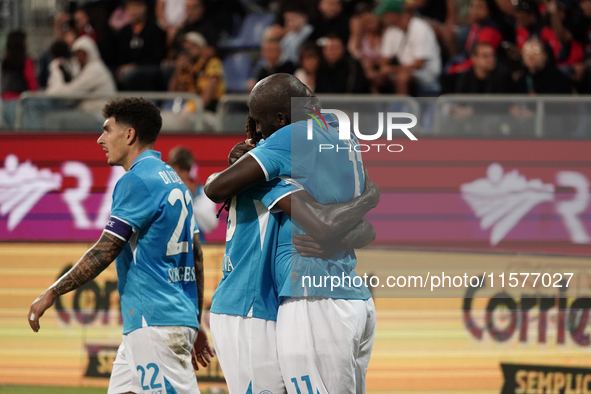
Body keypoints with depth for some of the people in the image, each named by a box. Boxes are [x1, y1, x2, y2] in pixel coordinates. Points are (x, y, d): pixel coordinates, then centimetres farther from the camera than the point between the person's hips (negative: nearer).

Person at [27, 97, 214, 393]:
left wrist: (51, 294, -9)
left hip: (156, 323, -10)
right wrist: (195, 324, 26)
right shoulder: (172, 179, 18)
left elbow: (104, 252, -15)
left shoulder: (137, 180, -11)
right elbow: (196, 257, 21)